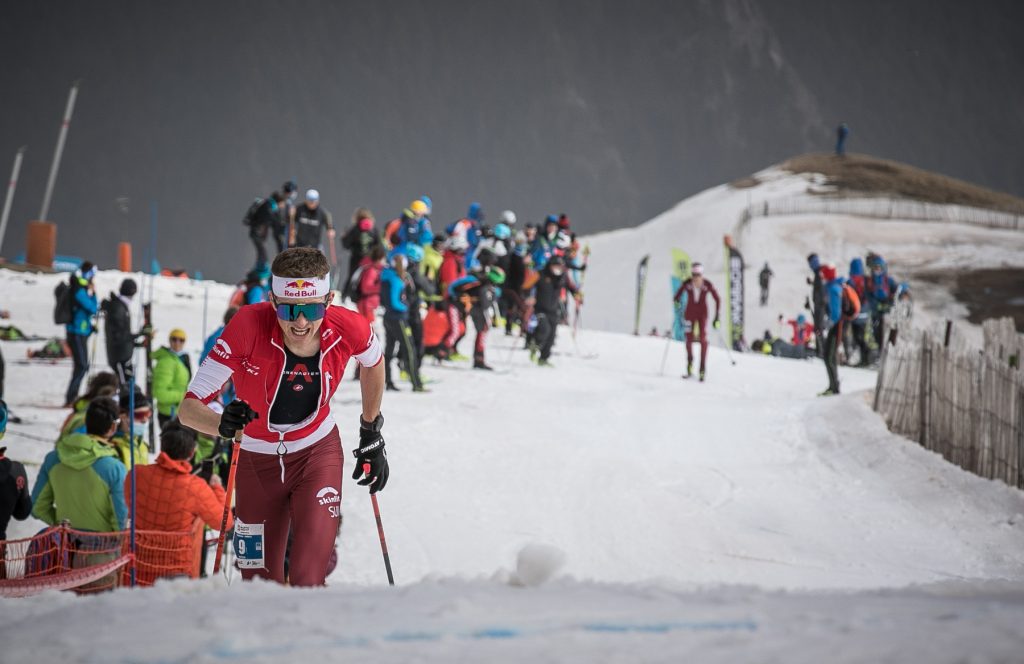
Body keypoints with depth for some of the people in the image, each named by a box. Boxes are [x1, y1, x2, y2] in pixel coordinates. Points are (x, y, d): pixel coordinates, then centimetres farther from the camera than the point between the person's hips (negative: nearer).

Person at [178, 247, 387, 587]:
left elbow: (373, 363, 5)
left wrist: (371, 434, 11)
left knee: (307, 581, -19)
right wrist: (223, 424, -52)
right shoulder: (249, 326, -30)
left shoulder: (348, 329, -23)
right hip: (258, 459, 0)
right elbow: (188, 408, -31)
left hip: (318, 454, 0)